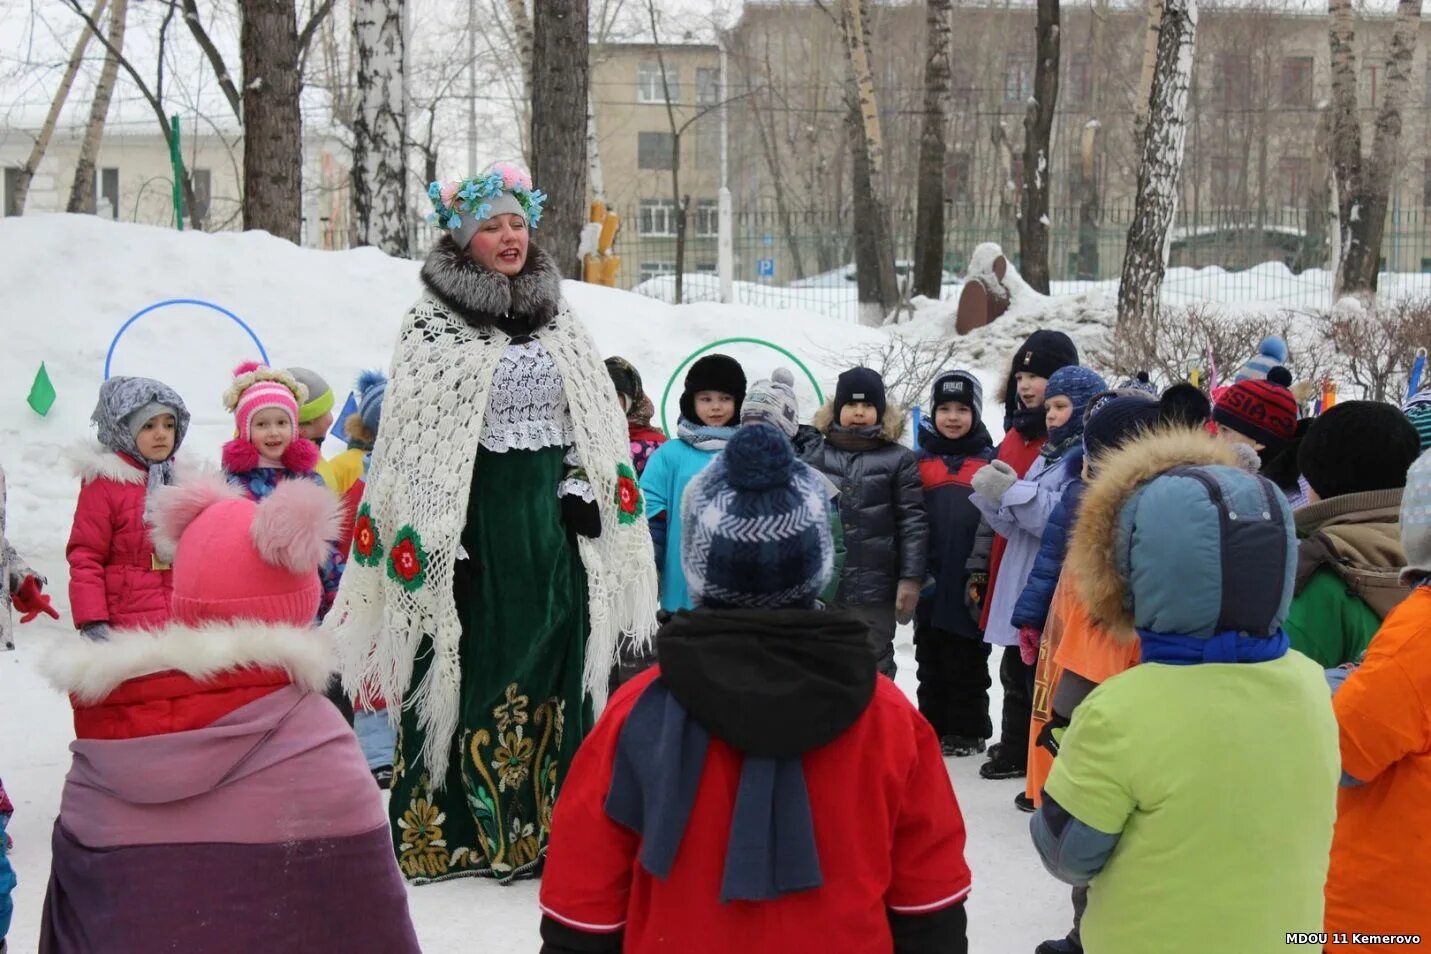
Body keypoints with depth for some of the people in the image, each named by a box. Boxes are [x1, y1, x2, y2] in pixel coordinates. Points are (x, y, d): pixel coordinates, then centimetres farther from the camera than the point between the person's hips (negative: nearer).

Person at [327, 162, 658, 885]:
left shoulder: (557, 319, 12)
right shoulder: (432, 323, -4)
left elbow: (596, 415, 16)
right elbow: (410, 436, -8)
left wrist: (582, 489, 2)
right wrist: (426, 540, -14)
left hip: (550, 520, 5)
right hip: (470, 520, -5)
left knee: (549, 668, 7)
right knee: (465, 670, -2)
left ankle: (541, 827, 17)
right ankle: (444, 832, 8)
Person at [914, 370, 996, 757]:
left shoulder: (989, 461, 0)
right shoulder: (920, 460, 4)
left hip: (970, 583, -2)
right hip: (930, 582, 2)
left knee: (967, 662, 7)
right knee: (931, 662, 12)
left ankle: (968, 731, 16)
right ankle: (933, 728, 21)